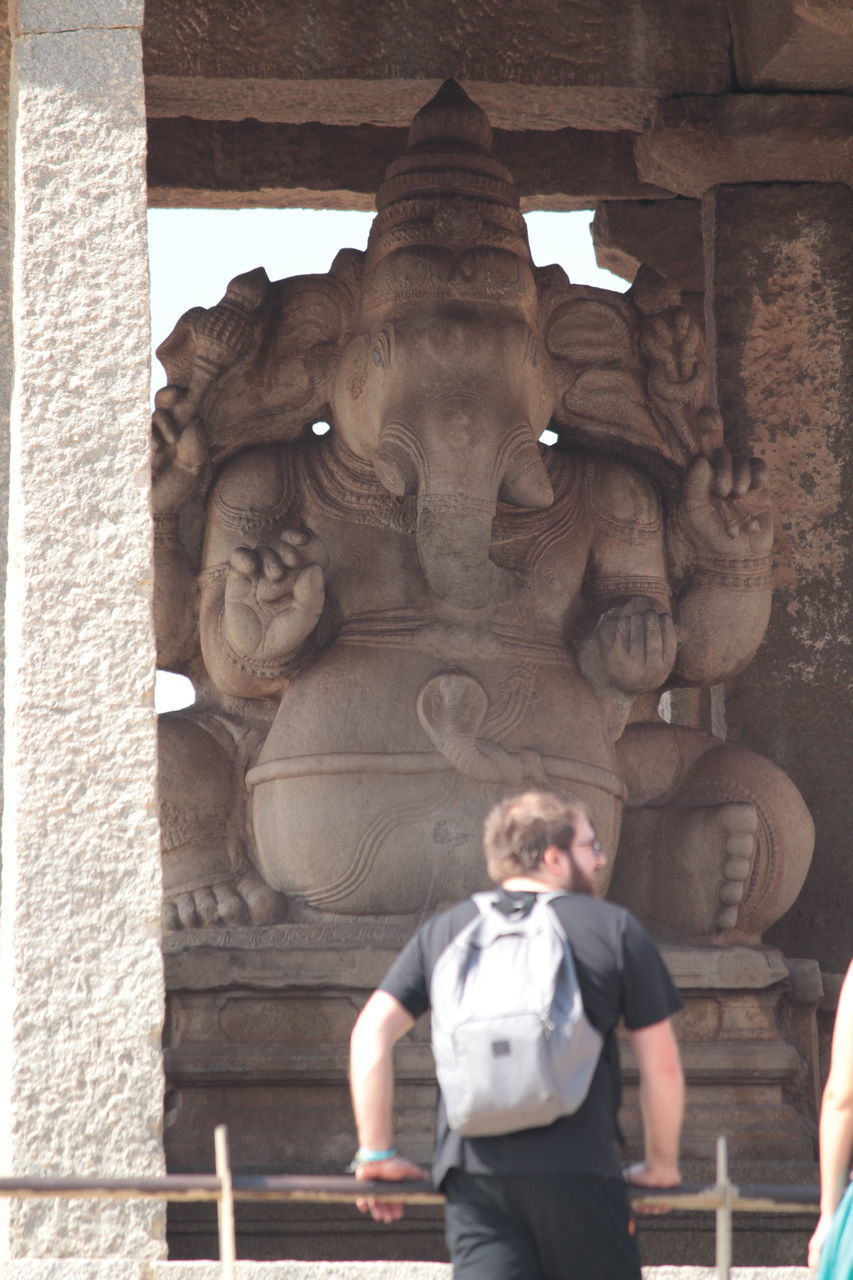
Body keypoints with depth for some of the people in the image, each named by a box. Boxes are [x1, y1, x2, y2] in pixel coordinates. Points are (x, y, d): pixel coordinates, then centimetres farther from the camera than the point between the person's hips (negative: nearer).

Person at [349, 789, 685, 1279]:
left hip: (472, 1169, 2)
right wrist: (661, 1165, 20)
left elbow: (372, 1032, 6)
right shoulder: (615, 930, 8)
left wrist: (378, 1152, 11)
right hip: (577, 1170, -2)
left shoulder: (444, 932, 16)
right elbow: (662, 1065, 7)